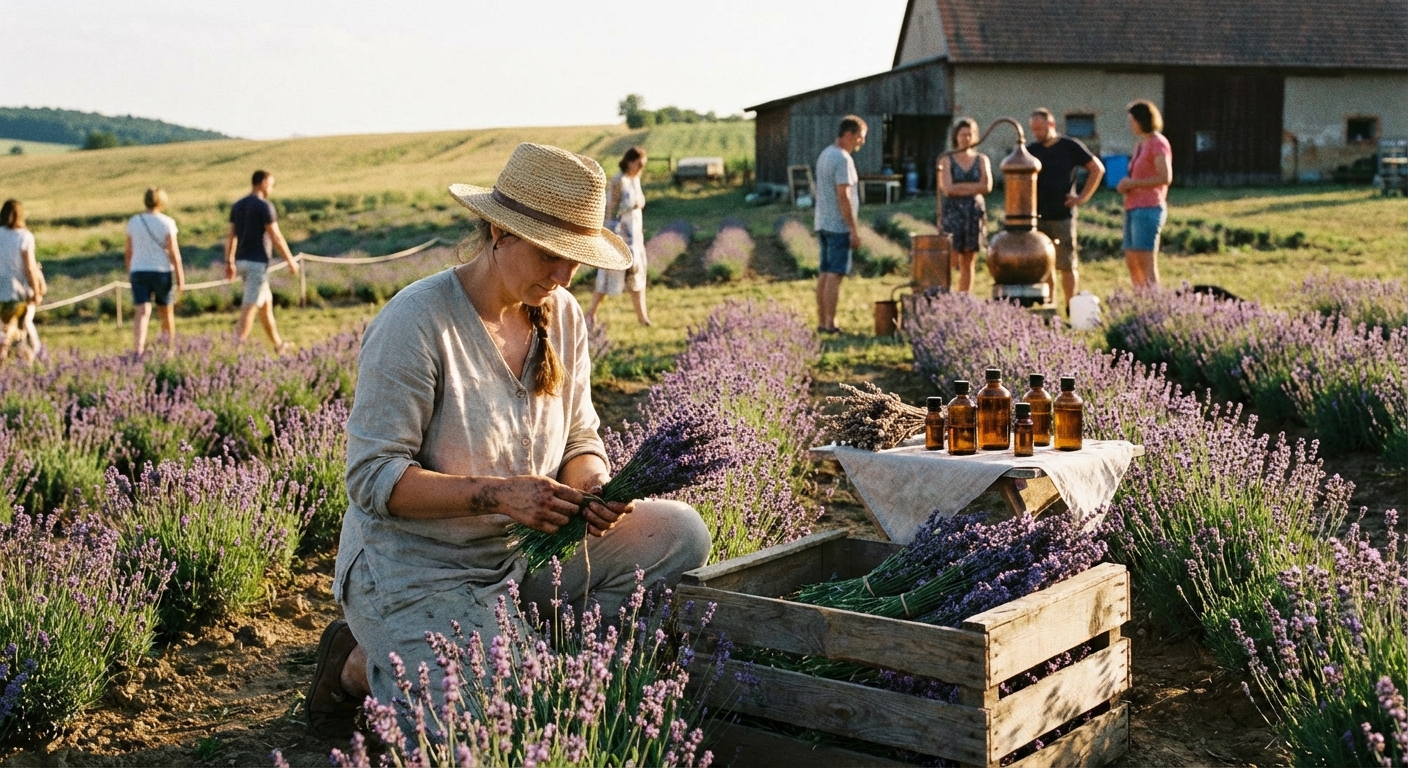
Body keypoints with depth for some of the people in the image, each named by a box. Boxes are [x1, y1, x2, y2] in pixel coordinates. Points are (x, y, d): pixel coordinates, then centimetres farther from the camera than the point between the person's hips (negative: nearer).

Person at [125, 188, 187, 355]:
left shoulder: (133, 222, 3)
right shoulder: (167, 222, -7)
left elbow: (128, 252, 8)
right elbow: (174, 252, -11)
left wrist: (129, 272, 21)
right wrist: (180, 278, -8)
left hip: (139, 272, 2)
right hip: (162, 272, -2)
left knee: (141, 313, -8)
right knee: (167, 312, 15)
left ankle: (139, 351, -26)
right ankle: (170, 350, 29)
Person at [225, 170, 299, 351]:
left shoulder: (237, 205, 11)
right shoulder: (265, 206, -12)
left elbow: (231, 236, 11)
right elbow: (276, 237, -14)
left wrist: (229, 263, 15)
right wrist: (291, 261, -6)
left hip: (241, 261, 8)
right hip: (258, 262, -8)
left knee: (266, 300, 19)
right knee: (251, 305, -9)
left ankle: (278, 344, 28)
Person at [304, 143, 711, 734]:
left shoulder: (562, 316, 1)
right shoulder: (416, 322, -19)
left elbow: (579, 441, 9)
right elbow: (373, 479, -20)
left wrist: (591, 486, -16)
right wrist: (497, 494, -31)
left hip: (523, 552, 7)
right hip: (416, 569, -6)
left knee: (681, 533, -7)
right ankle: (363, 664, 7)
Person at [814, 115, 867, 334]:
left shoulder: (825, 154, 14)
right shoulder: (842, 159, -15)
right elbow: (843, 197, -21)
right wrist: (854, 229, -19)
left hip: (824, 224, 9)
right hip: (839, 226, -9)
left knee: (825, 273, 10)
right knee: (835, 274, -8)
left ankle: (821, 322, 12)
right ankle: (829, 324, -9)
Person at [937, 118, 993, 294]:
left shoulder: (982, 159, 10)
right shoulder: (946, 160, 3)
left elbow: (986, 186, -4)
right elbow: (947, 189, -10)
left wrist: (959, 187, -8)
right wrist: (974, 187, -5)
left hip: (975, 213, 3)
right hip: (952, 213, -3)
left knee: (968, 263, 5)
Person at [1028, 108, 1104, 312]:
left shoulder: (1070, 147, -1)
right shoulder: (1031, 150, 10)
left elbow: (1097, 169, 3)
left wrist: (1083, 197, -1)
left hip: (1062, 215, -4)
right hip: (1037, 217, 4)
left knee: (1067, 265, -2)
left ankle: (1070, 310, 3)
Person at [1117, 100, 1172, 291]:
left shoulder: (1158, 143, -9)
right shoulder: (1140, 143, 17)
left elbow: (1165, 178, -20)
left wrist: (1132, 183, -15)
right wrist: (1126, 184, 8)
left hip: (1148, 209, -10)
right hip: (1133, 209, 10)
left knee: (1147, 264, -11)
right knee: (1131, 262, 11)